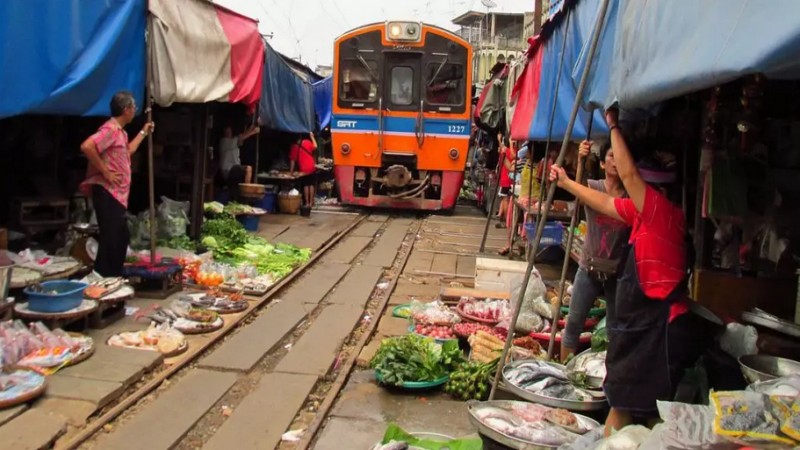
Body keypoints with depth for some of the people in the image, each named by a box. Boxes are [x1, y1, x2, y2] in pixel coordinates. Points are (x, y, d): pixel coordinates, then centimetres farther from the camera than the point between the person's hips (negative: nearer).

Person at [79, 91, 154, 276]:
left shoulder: (120, 131, 18)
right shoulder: (110, 129, -15)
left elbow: (128, 151, 35)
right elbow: (87, 146, -29)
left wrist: (144, 132, 35)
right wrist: (105, 171, -23)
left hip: (117, 194, 11)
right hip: (107, 192, -11)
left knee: (121, 237, 16)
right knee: (110, 240, -8)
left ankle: (113, 278, 24)